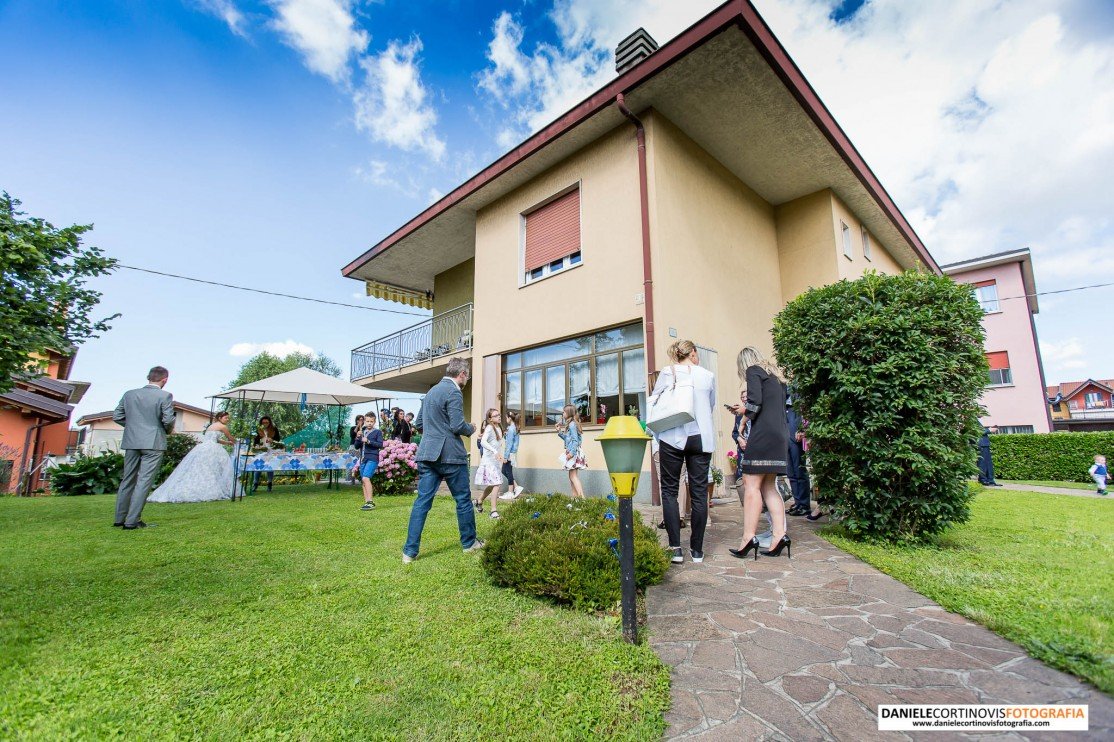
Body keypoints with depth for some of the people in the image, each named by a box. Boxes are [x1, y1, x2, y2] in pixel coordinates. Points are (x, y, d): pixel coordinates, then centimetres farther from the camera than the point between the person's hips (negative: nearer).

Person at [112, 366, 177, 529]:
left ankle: (119, 519, 23)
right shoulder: (165, 396, -9)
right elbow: (168, 420, -13)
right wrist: (167, 430, 7)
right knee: (144, 481, -2)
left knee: (127, 479, 16)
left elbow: (116, 416, 8)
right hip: (153, 443, -5)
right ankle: (131, 521, -1)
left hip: (131, 442, 5)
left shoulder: (129, 394, 7)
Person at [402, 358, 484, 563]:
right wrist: (471, 429, 2)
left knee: (422, 501, 6)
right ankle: (469, 542, 22)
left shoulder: (431, 391, 15)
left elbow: (418, 423, 20)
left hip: (427, 454, 7)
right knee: (463, 500, 9)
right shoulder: (453, 392, -12)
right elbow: (457, 425, -18)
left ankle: (410, 551, 5)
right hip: (449, 454, -7)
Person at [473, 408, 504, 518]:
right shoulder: (489, 428, -13)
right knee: (496, 484, -14)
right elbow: (483, 442, -26)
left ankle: (479, 502, 36)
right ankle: (494, 511, -11)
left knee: (492, 485, 16)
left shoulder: (499, 428, 12)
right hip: (489, 459, -8)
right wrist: (495, 451, -35)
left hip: (496, 460, 8)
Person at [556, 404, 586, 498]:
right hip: (571, 452, 10)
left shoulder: (572, 424, -14)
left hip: (574, 453, -10)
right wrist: (559, 432, 15)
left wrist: (572, 453, -23)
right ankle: (575, 496, 16)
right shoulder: (569, 424, 16)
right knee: (572, 476, 12)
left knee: (573, 476, -9)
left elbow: (575, 440, -19)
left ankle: (582, 497, -12)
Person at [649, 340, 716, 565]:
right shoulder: (708, 375, 5)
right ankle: (697, 550, 14)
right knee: (699, 492, 7)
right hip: (702, 438, 2)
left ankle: (676, 548, 2)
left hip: (673, 437, -1)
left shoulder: (667, 373, 1)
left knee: (669, 491, 6)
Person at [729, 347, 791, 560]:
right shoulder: (775, 375, 23)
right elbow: (779, 406, 20)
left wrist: (744, 410, 6)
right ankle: (779, 534, 6)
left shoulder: (753, 371, 0)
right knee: (768, 486, 11)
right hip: (781, 434, 8)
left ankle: (749, 537, -11)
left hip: (763, 434, -8)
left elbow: (755, 401, -14)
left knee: (751, 484, -8)